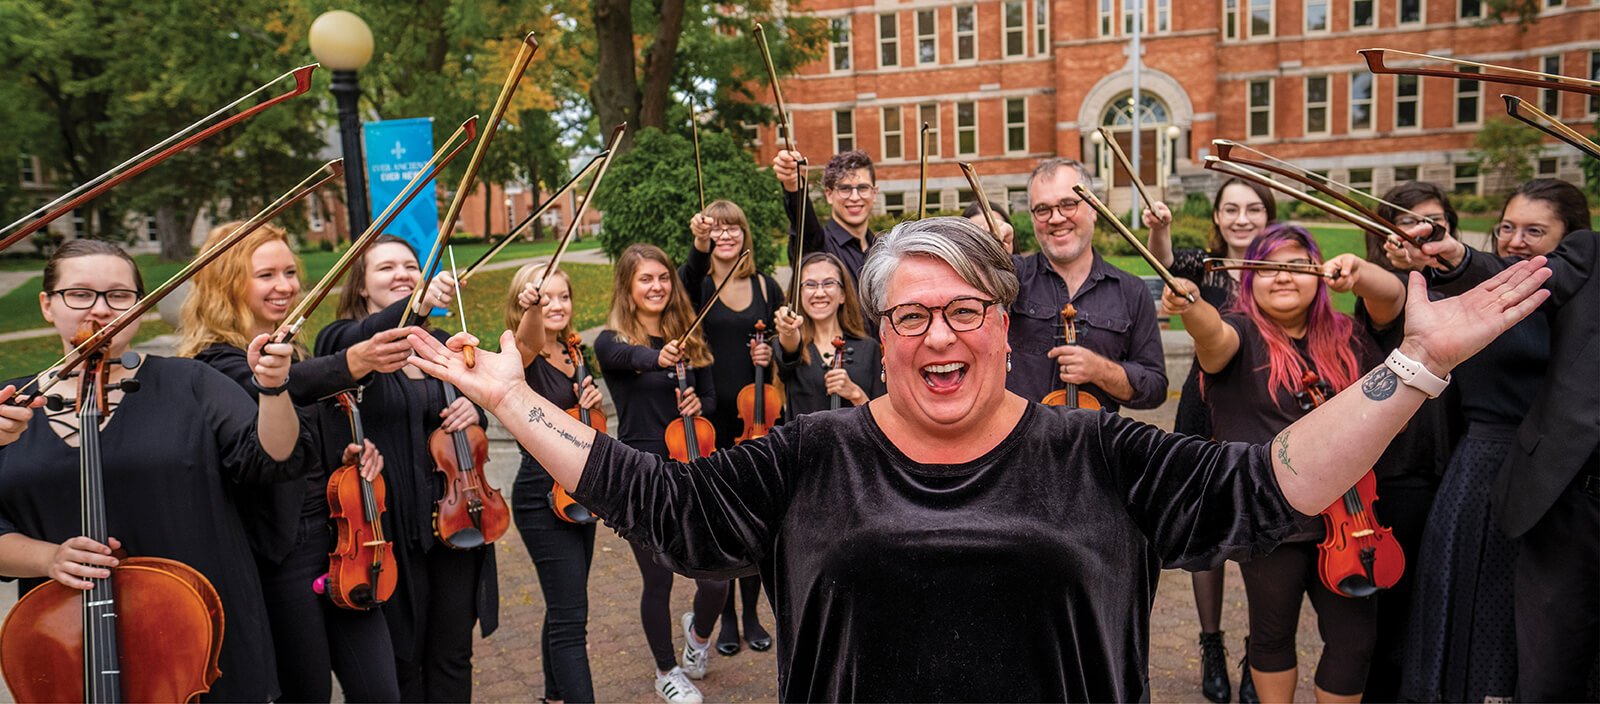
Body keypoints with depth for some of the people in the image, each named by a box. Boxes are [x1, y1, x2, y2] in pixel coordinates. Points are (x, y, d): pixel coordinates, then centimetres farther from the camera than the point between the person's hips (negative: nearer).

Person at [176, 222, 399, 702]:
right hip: (279, 551, -6)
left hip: (335, 536, 6)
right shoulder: (215, 362, -10)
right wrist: (349, 365, -53)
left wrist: (352, 455, 1)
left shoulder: (291, 353, 14)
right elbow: (264, 389, -34)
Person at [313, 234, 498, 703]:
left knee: (453, 656, 15)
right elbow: (361, 343, -31)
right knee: (401, 663, 8)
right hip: (393, 526, -4)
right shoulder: (346, 339, -6)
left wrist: (474, 412, -4)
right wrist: (415, 304, -50)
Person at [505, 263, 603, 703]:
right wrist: (531, 308, -58)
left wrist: (594, 399, -3)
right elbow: (530, 340, -37)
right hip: (541, 497, -8)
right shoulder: (524, 355, -11)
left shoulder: (572, 355, 10)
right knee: (571, 616, -9)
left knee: (564, 609, 19)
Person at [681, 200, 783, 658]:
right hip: (711, 415, -2)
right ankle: (726, 618, 21)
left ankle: (752, 615, 25)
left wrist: (770, 354, -8)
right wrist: (699, 245, -47)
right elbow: (692, 279, -28)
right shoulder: (695, 281, -2)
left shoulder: (766, 287, 7)